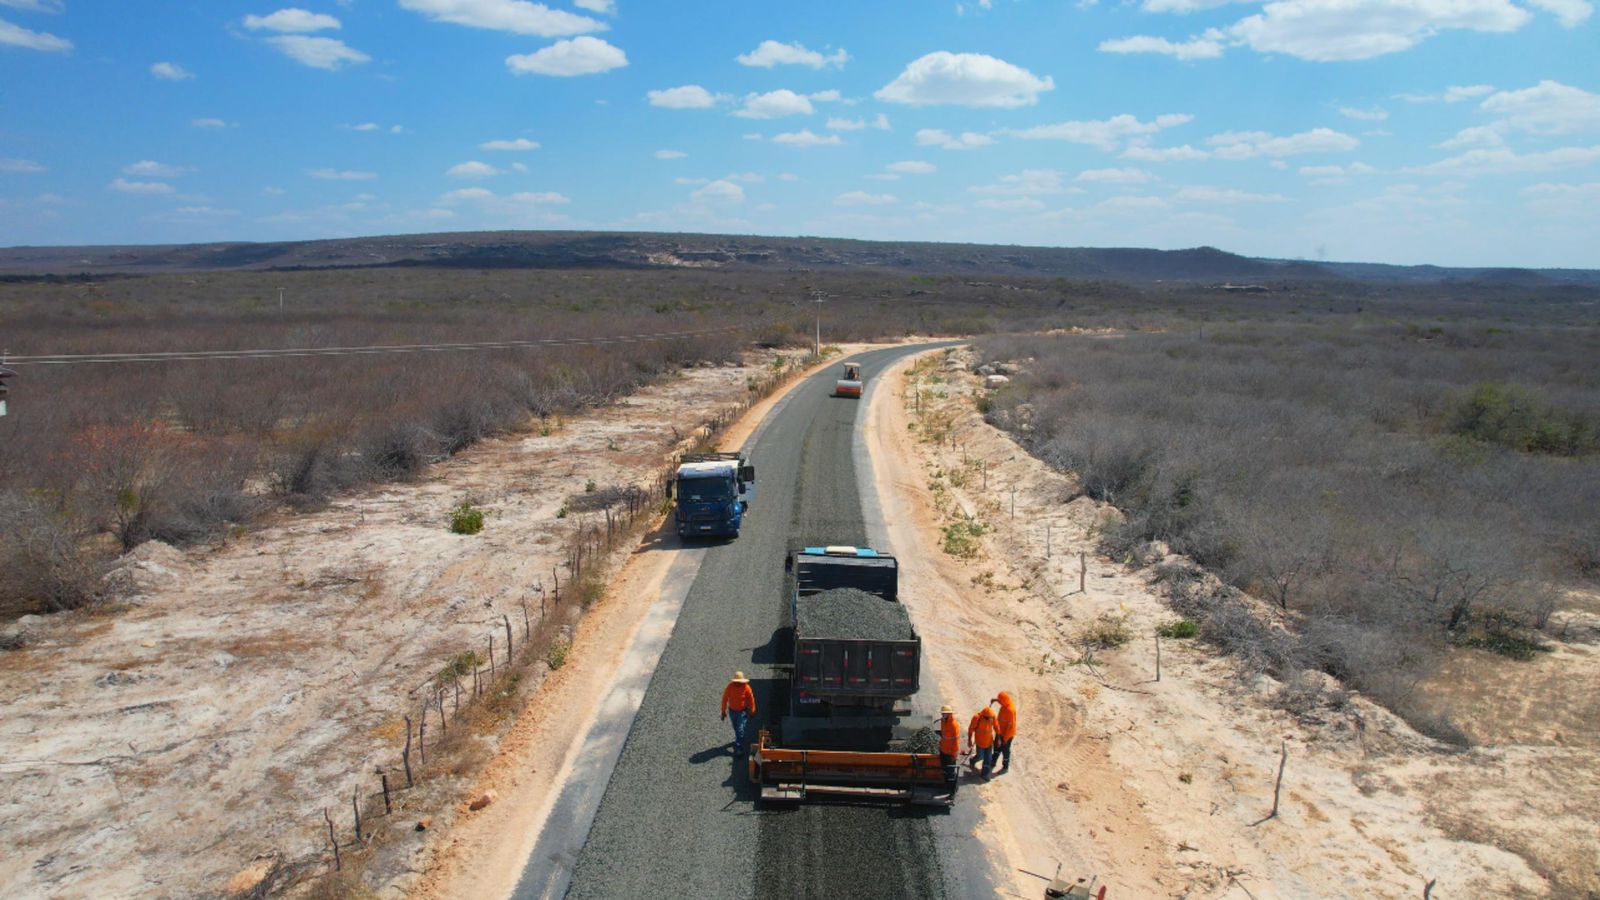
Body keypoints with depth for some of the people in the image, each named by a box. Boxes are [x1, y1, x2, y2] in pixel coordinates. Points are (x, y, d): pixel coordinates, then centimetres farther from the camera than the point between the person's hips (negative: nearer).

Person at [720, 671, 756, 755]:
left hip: (742, 711, -3)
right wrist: (723, 712, -3)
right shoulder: (730, 687, -17)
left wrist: (752, 711, 3)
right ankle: (738, 740, 49)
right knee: (736, 728, 23)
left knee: (740, 730, -10)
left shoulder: (746, 688, -20)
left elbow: (751, 699, -7)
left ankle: (739, 748, -5)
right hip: (732, 711, 3)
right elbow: (725, 699, -7)